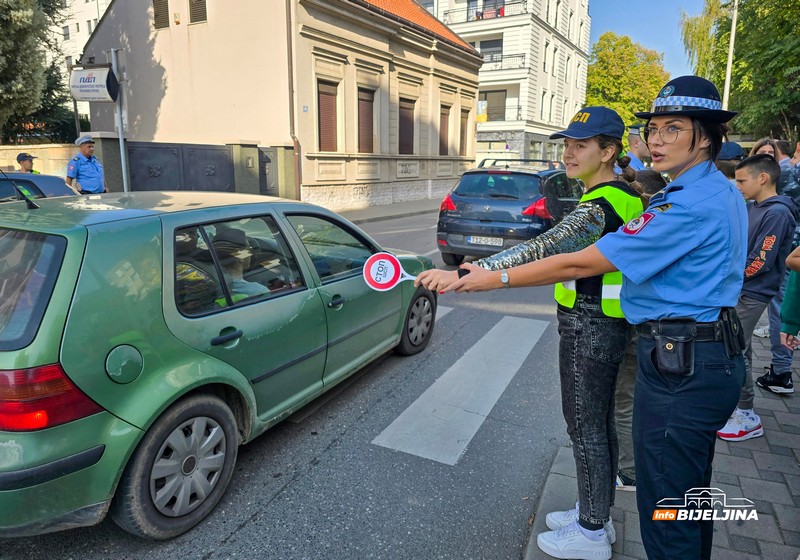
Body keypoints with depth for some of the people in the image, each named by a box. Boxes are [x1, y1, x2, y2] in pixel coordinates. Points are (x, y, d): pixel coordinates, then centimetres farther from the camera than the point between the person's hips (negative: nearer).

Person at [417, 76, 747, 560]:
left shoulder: (690, 204, -23)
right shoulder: (724, 192, 10)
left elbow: (581, 264, -27)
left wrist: (487, 279, -23)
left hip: (681, 368, -10)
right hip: (716, 356, 10)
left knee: (665, 508, 6)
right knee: (690, 495, 26)